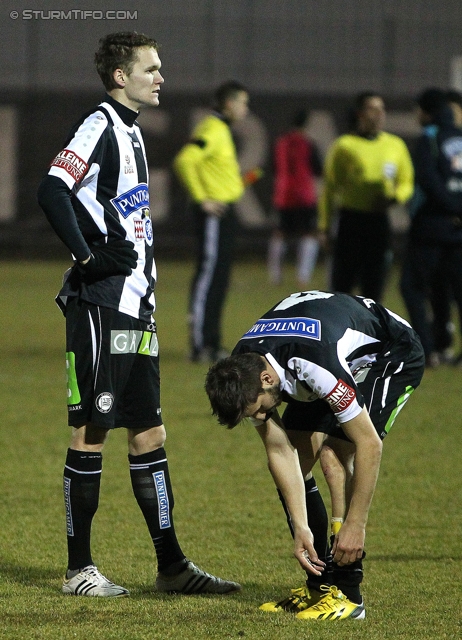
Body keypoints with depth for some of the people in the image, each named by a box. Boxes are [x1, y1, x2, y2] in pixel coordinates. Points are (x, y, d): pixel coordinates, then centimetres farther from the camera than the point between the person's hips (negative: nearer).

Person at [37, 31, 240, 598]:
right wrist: (88, 257, -21)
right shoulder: (99, 125, -11)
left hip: (135, 306, 9)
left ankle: (171, 566, 13)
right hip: (100, 305, -9)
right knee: (90, 433, -4)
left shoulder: (130, 129, 18)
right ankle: (79, 570, 2)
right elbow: (52, 191, -24)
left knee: (148, 433, 10)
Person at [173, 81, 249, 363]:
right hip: (214, 213, -10)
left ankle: (212, 344, 17)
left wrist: (239, 181, 15)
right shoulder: (212, 130, -14)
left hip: (225, 214, 10)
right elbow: (184, 161, -26)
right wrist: (202, 199, -23)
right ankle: (200, 345, -8)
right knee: (208, 277, -9)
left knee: (219, 279, 12)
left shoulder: (222, 130, 17)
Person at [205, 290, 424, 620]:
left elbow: (369, 444, -36)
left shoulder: (317, 365, -42)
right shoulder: (242, 373, -20)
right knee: (295, 462, -5)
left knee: (337, 457, -24)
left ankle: (347, 593, -19)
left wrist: (355, 527, -31)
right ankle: (320, 585, 6)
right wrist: (301, 529, -20)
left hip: (394, 355, -7)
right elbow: (279, 451, -14)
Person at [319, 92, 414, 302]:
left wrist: (393, 197, -7)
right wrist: (325, 225, -3)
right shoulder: (344, 145, -3)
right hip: (351, 220, -4)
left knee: (374, 287, 5)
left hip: (380, 222, 4)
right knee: (343, 284, -2)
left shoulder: (395, 145, 8)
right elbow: (330, 188, 0)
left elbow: (406, 182, 15)